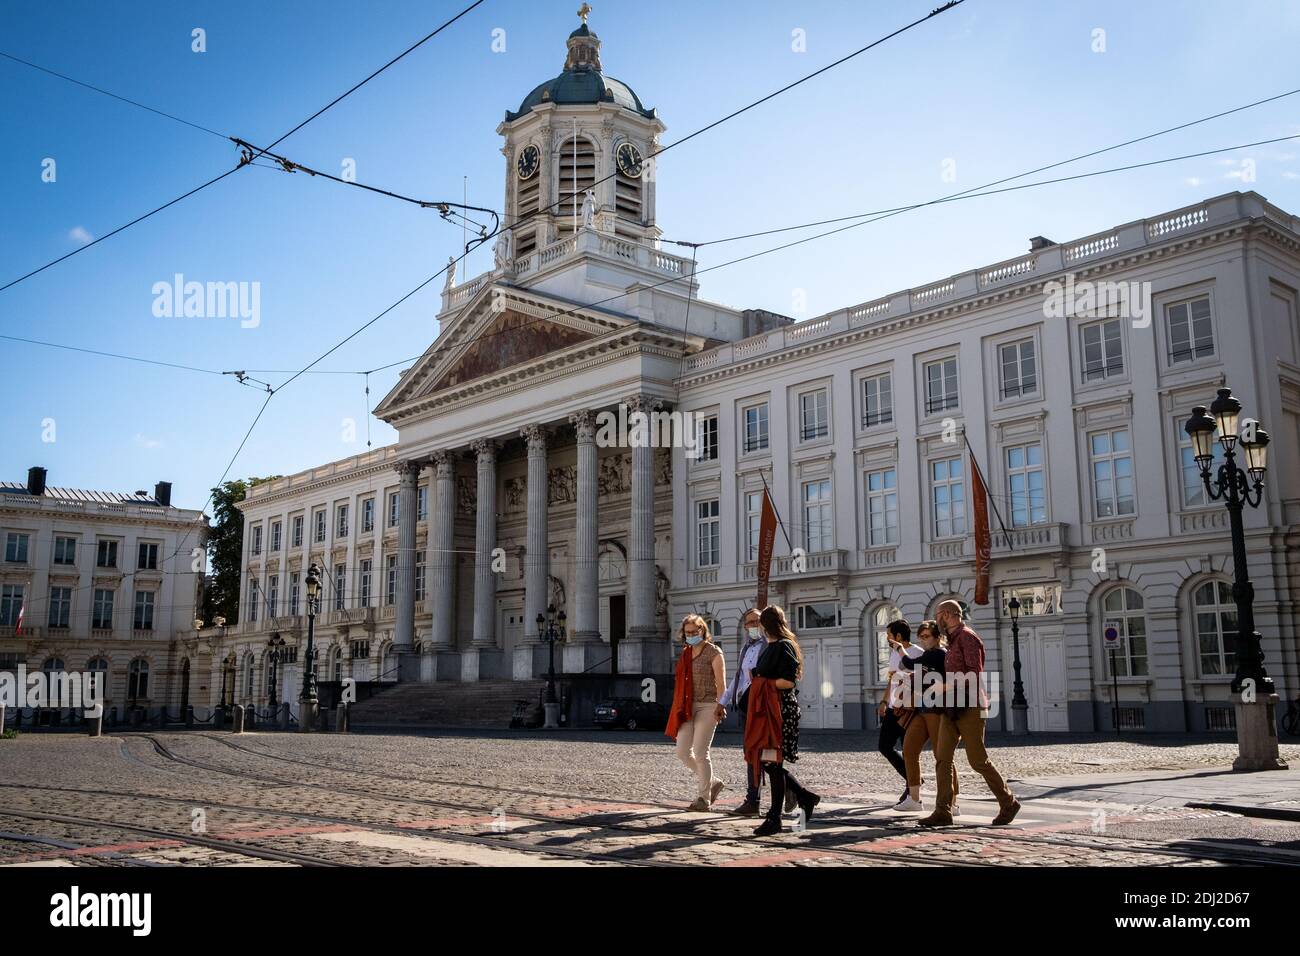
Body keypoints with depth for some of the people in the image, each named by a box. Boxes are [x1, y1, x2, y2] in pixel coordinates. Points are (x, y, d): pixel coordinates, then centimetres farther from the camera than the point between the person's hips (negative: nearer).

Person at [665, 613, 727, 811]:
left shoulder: (713, 652, -5)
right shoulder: (686, 653, 14)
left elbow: (721, 683, -8)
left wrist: (720, 707, -14)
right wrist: (680, 709, 14)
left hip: (707, 706, -7)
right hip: (688, 707, 7)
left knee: (700, 752, -6)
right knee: (682, 752, 2)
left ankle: (704, 798, 7)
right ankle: (713, 782, 21)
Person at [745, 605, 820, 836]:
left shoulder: (783, 646, -12)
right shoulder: (771, 647, 18)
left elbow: (787, 681, -19)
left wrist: (763, 682, -9)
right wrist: (759, 679, 8)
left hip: (781, 710, -10)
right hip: (766, 711, 10)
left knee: (773, 763, -5)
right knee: (768, 762, 10)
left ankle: (774, 819, 2)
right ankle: (805, 796, 22)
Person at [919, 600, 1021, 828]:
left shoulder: (967, 637, -11)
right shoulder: (953, 641, 18)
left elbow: (975, 674, -19)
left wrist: (948, 686, -20)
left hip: (969, 708, -9)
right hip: (951, 708, 9)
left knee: (978, 761, -1)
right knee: (942, 758, -2)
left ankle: (1008, 803, 16)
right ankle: (943, 812, -3)